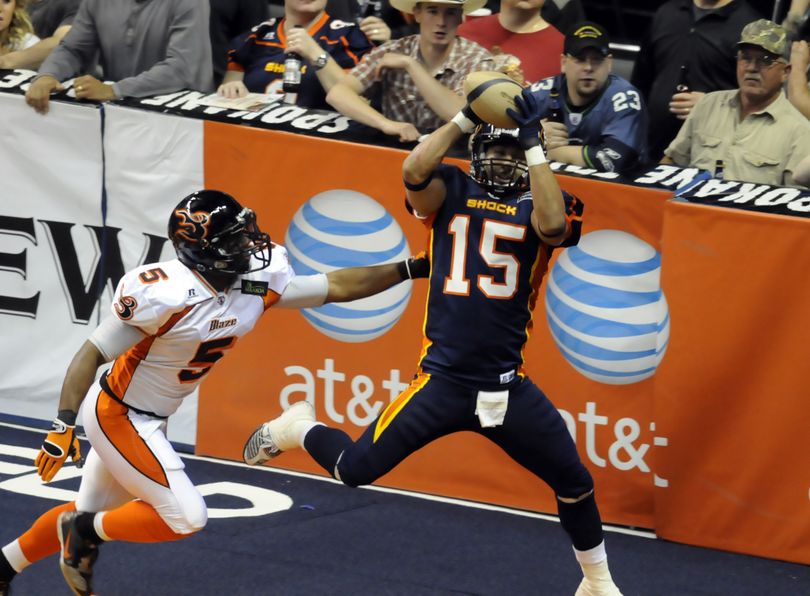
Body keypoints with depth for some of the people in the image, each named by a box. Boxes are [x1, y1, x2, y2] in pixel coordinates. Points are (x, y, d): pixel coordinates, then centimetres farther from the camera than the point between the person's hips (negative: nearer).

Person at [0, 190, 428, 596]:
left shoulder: (256, 285, -9)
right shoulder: (164, 296, -29)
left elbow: (336, 287, -2)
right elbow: (92, 355, -24)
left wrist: (410, 269, -6)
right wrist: (63, 426, -28)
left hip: (149, 421, 8)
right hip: (116, 415, -8)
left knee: (90, 515, 20)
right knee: (185, 518, -12)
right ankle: (85, 533, 7)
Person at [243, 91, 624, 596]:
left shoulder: (536, 205, 3)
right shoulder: (451, 190, 4)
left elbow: (553, 226, -21)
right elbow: (414, 171, -18)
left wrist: (534, 144, -22)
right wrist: (465, 118, -18)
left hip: (507, 389, 1)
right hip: (442, 381, -1)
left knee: (574, 482, 4)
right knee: (356, 469, -3)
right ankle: (296, 427, 31)